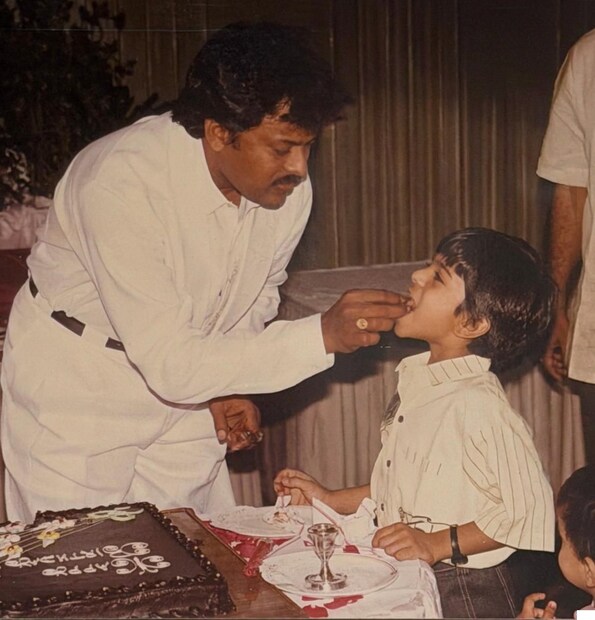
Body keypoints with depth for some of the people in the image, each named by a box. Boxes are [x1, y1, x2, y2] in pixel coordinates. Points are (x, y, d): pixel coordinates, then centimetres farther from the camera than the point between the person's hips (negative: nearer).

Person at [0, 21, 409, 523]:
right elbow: (171, 363, -34)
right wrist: (323, 335, -37)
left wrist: (229, 388, -7)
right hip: (75, 393, -5)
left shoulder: (291, 192, -14)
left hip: (179, 383, 5)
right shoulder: (122, 182, -33)